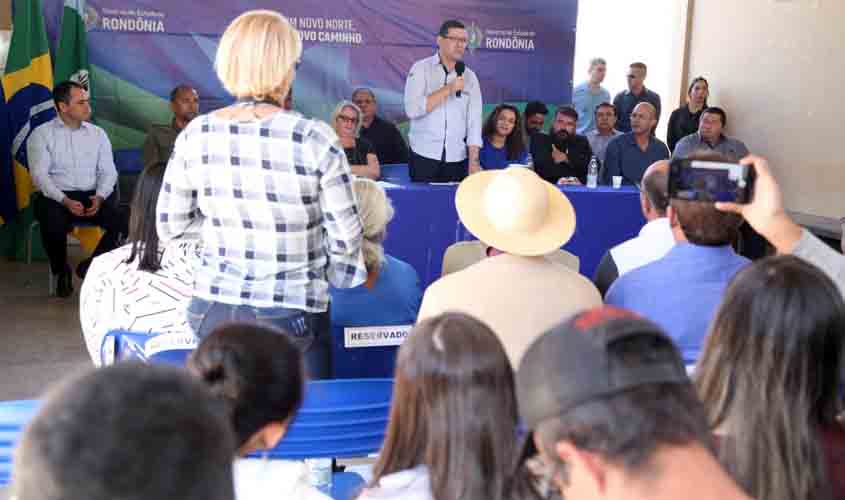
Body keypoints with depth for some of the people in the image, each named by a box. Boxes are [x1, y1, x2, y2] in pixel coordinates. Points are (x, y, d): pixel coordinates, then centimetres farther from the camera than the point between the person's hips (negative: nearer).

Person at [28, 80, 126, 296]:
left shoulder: (98, 133, 12)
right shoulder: (41, 135, 3)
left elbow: (108, 171, 7)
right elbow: (40, 175, -6)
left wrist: (100, 197, -14)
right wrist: (65, 201, -21)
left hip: (93, 197, 3)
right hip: (56, 198, -3)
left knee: (123, 222, -24)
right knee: (53, 227, -35)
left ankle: (91, 266, 1)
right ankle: (61, 271, -2)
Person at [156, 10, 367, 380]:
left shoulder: (194, 136, -4)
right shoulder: (314, 139, -15)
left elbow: (168, 228, 5)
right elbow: (345, 237, -8)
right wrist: (333, 275, 12)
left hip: (211, 310, 4)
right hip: (291, 317, -4)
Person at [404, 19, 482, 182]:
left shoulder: (470, 76, 9)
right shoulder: (421, 69, 0)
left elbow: (474, 121, 3)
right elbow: (412, 109, -14)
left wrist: (473, 161, -6)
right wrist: (448, 89, -15)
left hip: (457, 160, 3)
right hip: (424, 157, -3)